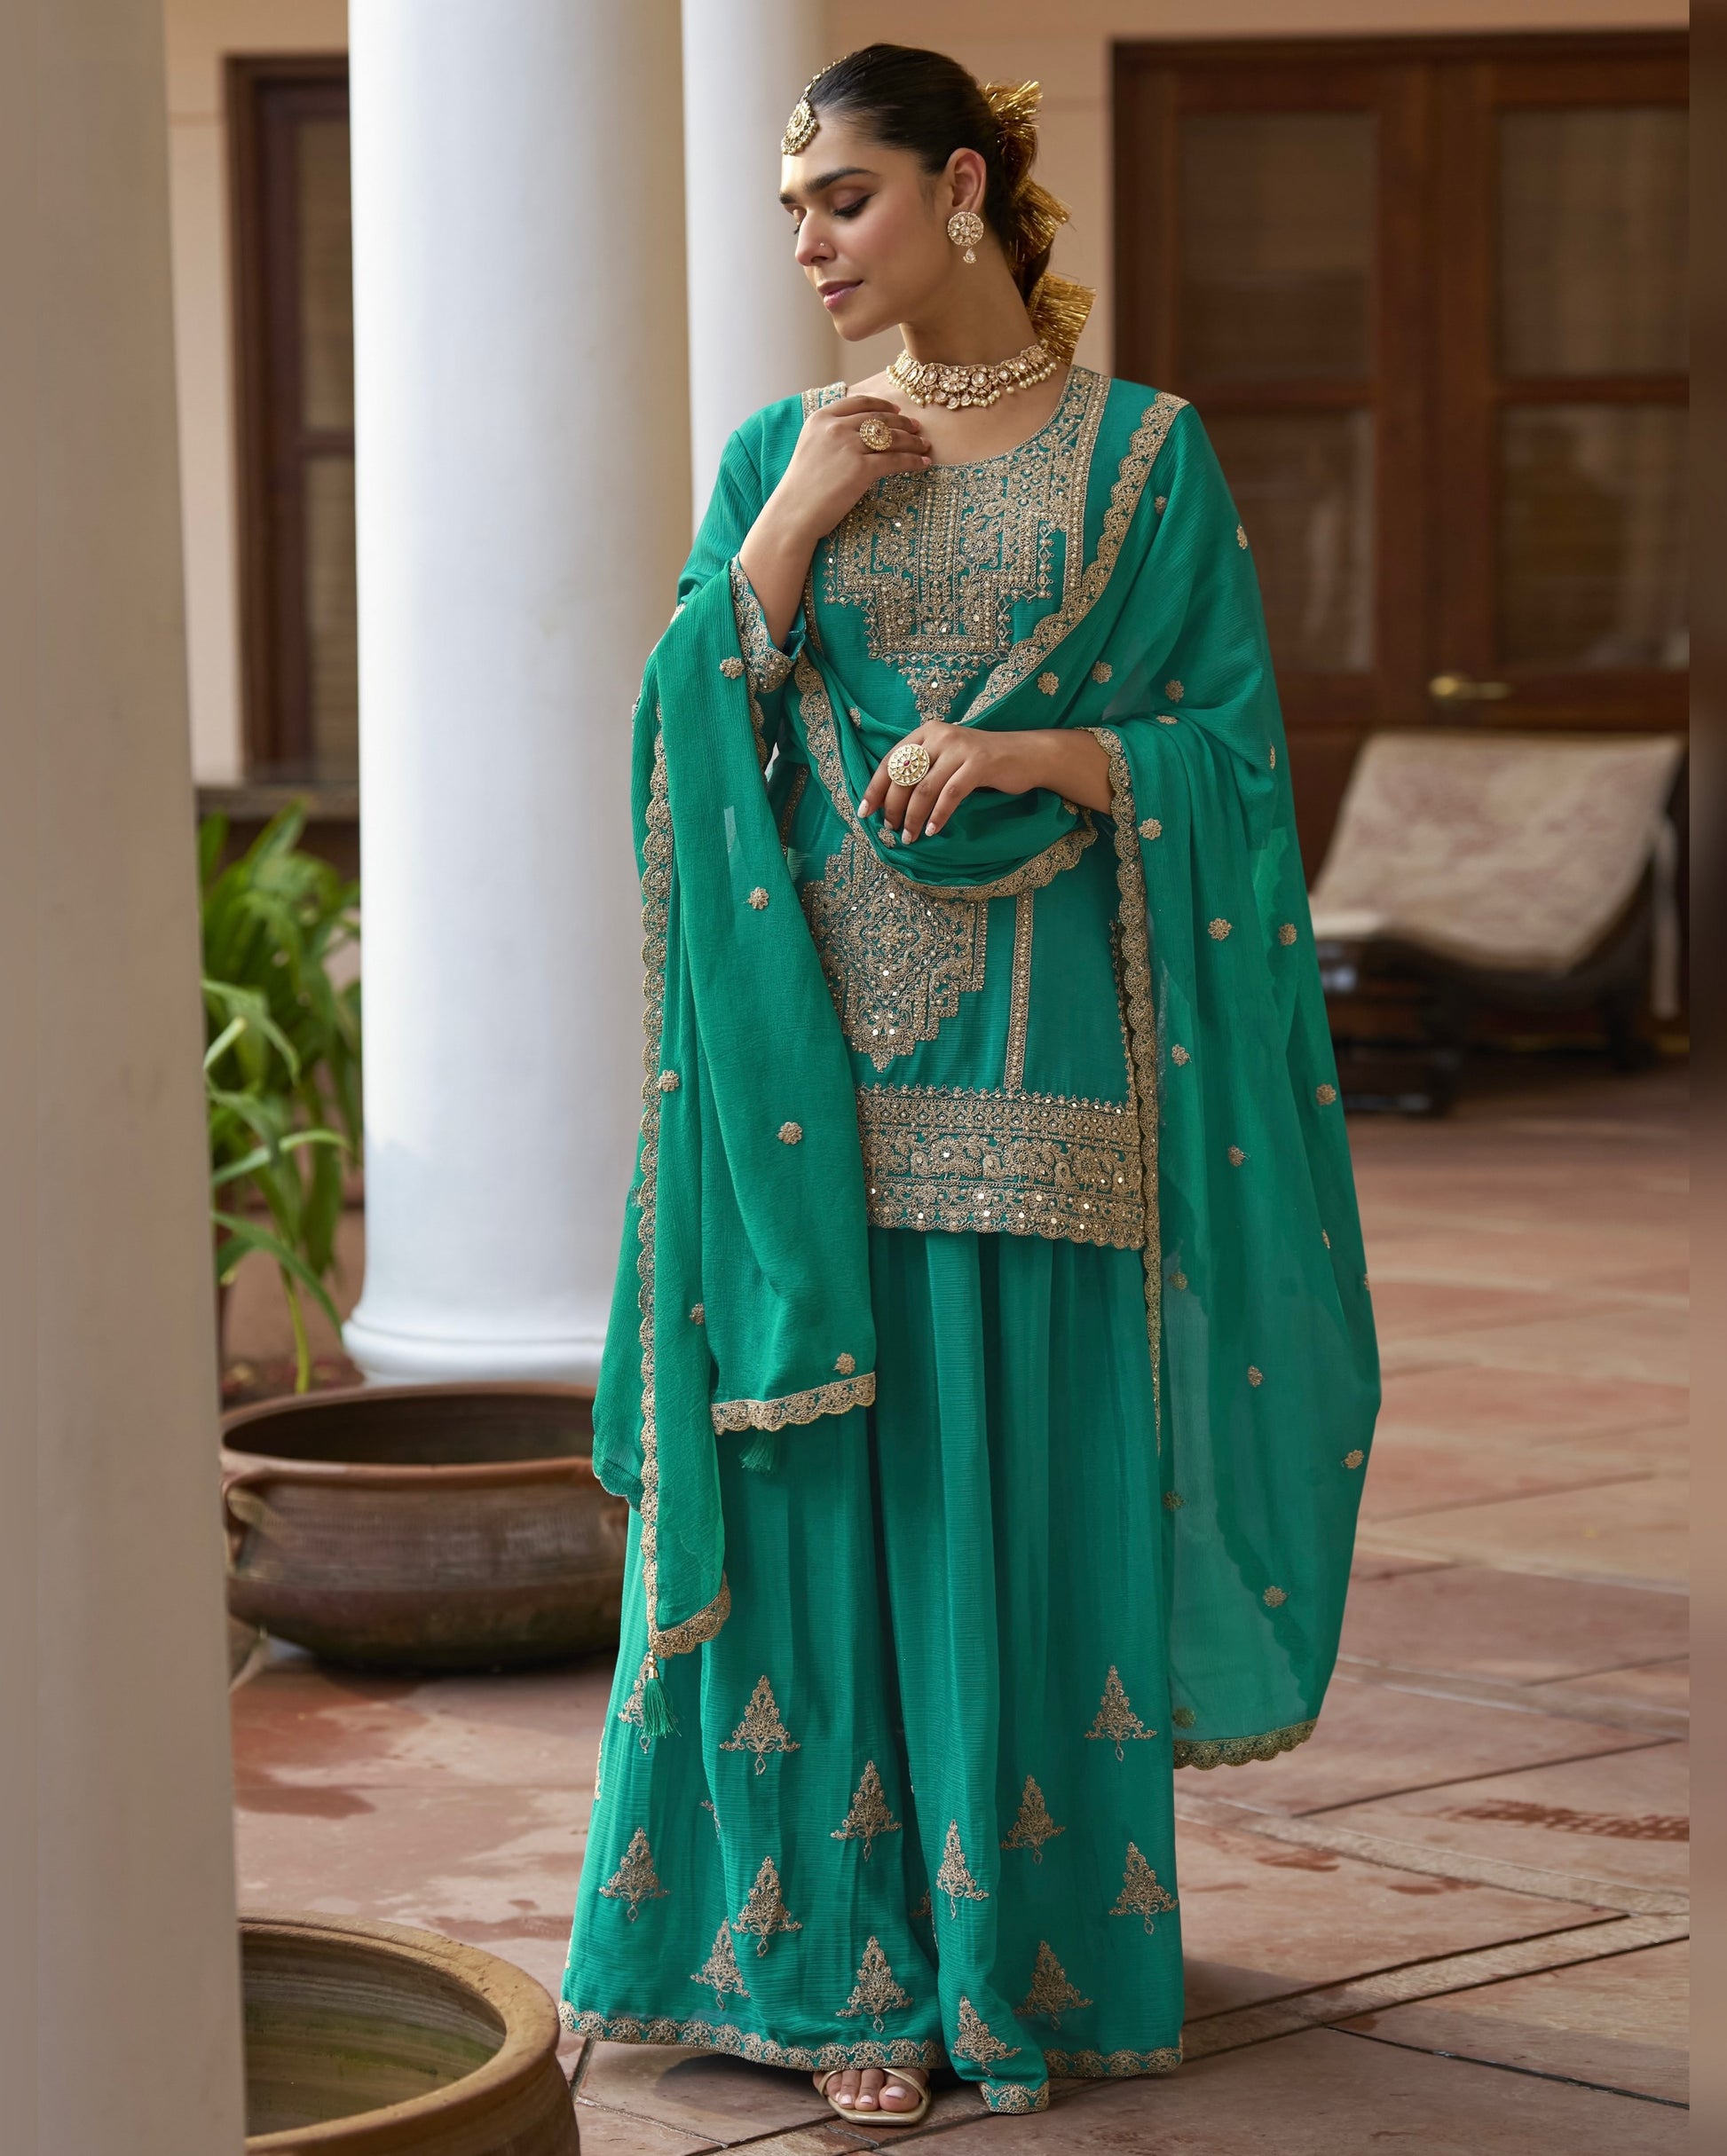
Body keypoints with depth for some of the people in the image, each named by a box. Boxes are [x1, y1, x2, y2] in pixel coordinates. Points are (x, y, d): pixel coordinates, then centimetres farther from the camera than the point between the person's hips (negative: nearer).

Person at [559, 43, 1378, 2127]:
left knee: (1040, 1494, 0)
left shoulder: (1144, 455, 4)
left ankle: (1034, 1946, 12)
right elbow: (689, 735, 3)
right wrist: (789, 528, -7)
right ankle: (859, 1960, 9)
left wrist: (1021, 749, -15)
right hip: (825, 1052, 2)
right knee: (841, 1488, 1)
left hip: (1041, 1052, -2)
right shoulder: (778, 452, 11)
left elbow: (1229, 754, 0)